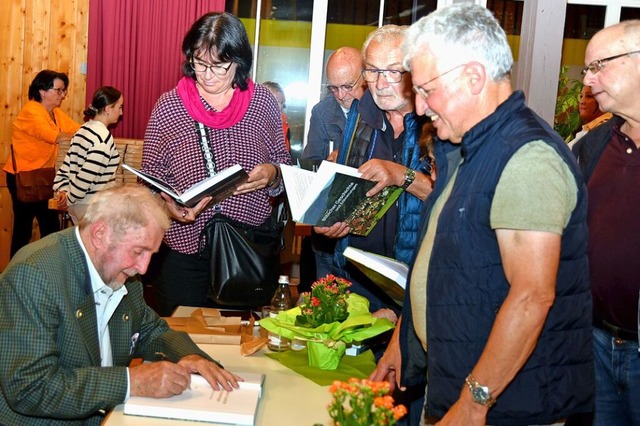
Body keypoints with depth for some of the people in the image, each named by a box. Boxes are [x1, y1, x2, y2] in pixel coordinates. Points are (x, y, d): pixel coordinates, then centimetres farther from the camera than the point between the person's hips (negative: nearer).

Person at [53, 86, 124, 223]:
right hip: (92, 206, -9)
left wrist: (63, 190, 1)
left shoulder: (83, 130, 8)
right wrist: (69, 199, -12)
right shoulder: (103, 137, -20)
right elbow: (87, 176, -22)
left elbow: (68, 164, 7)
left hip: (77, 203, 9)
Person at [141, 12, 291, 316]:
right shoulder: (167, 106, -3)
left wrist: (272, 174, -13)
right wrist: (169, 204, -17)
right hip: (183, 249, -1)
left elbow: (284, 164, 9)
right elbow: (151, 178, 2)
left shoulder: (263, 101, 0)